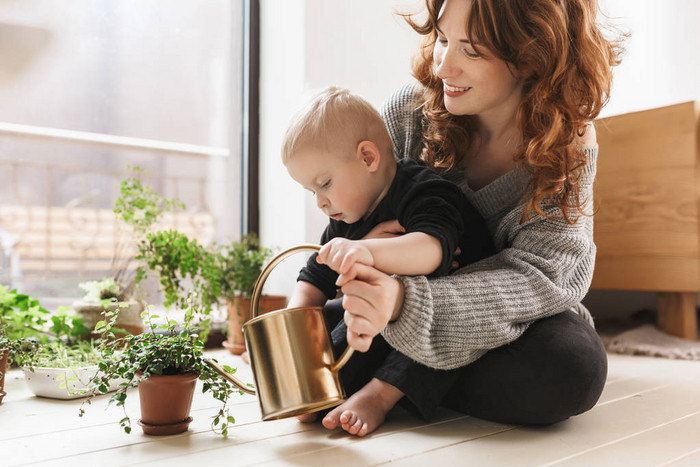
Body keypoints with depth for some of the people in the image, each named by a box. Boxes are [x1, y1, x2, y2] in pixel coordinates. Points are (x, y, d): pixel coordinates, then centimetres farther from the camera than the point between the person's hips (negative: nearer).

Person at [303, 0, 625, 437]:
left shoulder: (569, 145, -20)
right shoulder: (409, 110, -15)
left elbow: (532, 277, -29)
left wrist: (403, 301, -47)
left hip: (515, 323, 0)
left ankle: (390, 388, -19)